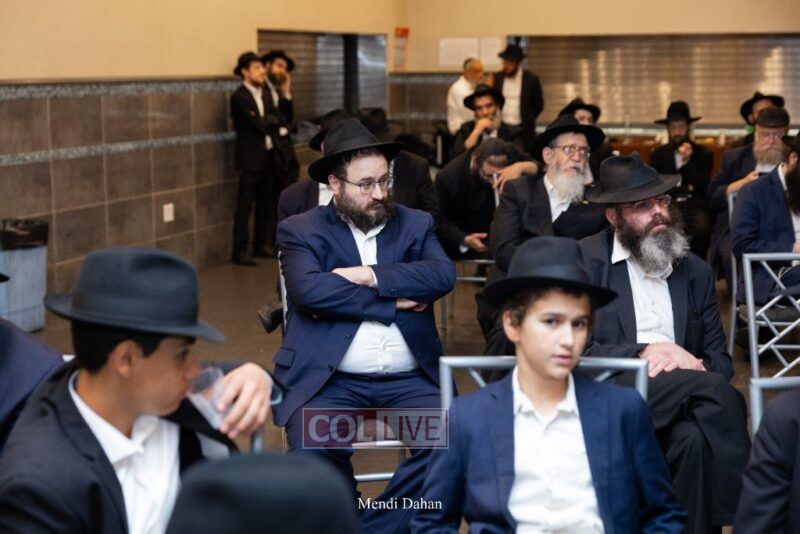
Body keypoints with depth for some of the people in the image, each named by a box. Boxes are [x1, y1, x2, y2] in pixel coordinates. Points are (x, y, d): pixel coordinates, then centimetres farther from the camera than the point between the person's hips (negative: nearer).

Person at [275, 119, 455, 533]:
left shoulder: (416, 224, 14)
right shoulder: (300, 231, 6)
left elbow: (443, 275, -5)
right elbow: (310, 291, -14)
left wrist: (371, 276, -12)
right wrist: (393, 303, -10)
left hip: (409, 378, 3)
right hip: (329, 378, -2)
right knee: (314, 453, -30)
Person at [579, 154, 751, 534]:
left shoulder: (696, 272, 18)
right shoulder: (583, 261, 4)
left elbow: (720, 361, 16)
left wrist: (691, 365, -8)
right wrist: (642, 354, -17)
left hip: (677, 401, 4)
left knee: (696, 439, -34)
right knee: (717, 391, -29)